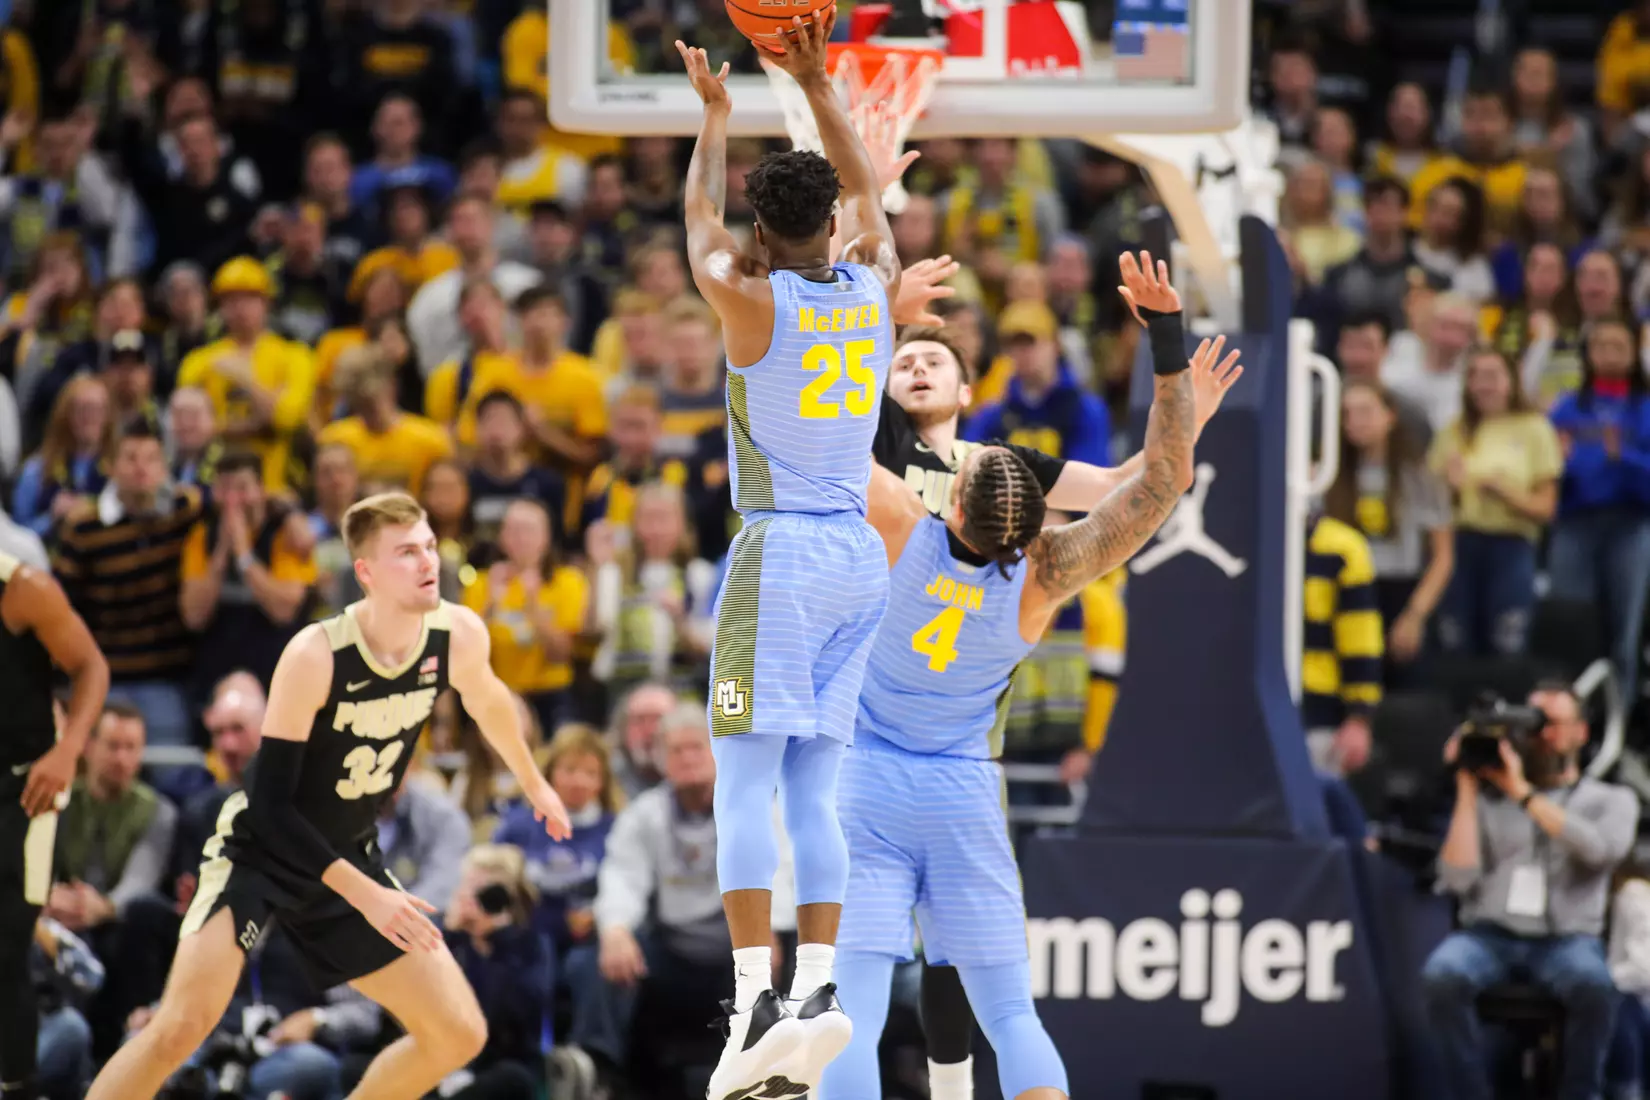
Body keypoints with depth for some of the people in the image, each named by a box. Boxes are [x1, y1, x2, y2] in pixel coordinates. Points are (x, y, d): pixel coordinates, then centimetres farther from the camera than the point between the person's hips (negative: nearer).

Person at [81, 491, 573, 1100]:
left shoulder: (459, 636, -11)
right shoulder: (315, 656, -28)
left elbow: (487, 700, 16)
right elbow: (270, 802, -26)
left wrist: (532, 782, 31)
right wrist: (364, 895, -31)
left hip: (349, 857, 6)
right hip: (260, 851, -6)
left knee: (459, 1033, 2)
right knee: (181, 1027, -25)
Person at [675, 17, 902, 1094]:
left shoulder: (751, 300, -7)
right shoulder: (875, 287, 4)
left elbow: (702, 219, 15)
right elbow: (866, 191, 24)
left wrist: (716, 115, 29)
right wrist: (817, 84, 31)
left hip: (782, 552, -5)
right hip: (862, 556, 5)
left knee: (749, 780, -7)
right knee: (814, 788, 8)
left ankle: (755, 997, -18)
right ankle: (818, 988, 0)